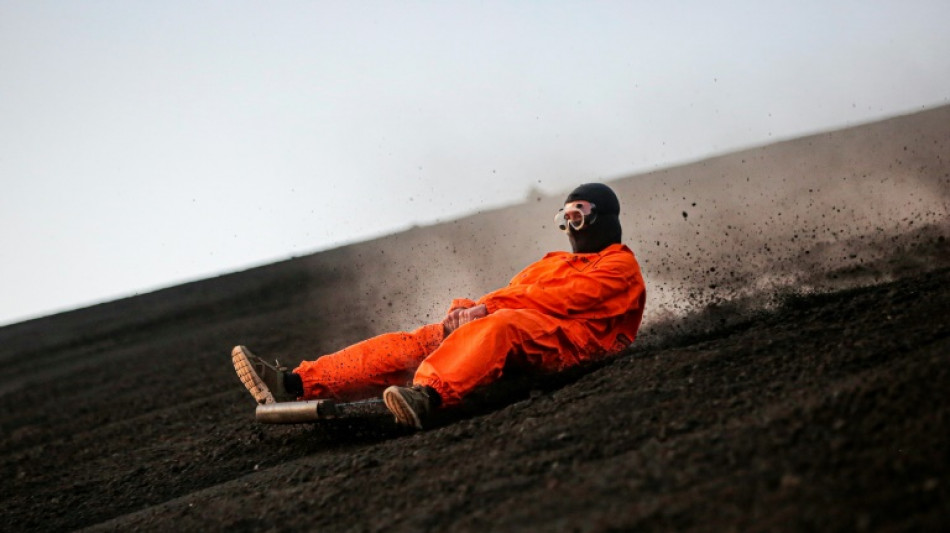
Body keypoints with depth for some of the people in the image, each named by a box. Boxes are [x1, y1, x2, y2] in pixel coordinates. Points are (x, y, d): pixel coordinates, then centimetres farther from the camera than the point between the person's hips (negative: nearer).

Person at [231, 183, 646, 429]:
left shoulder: (620, 265, 14)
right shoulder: (552, 263, 37)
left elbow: (564, 298, -4)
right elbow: (508, 297, 19)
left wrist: (486, 307, -9)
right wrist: (469, 310, -4)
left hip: (573, 340, -7)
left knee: (497, 326, -39)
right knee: (417, 342, -12)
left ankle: (428, 394, -69)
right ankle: (294, 384, -25)